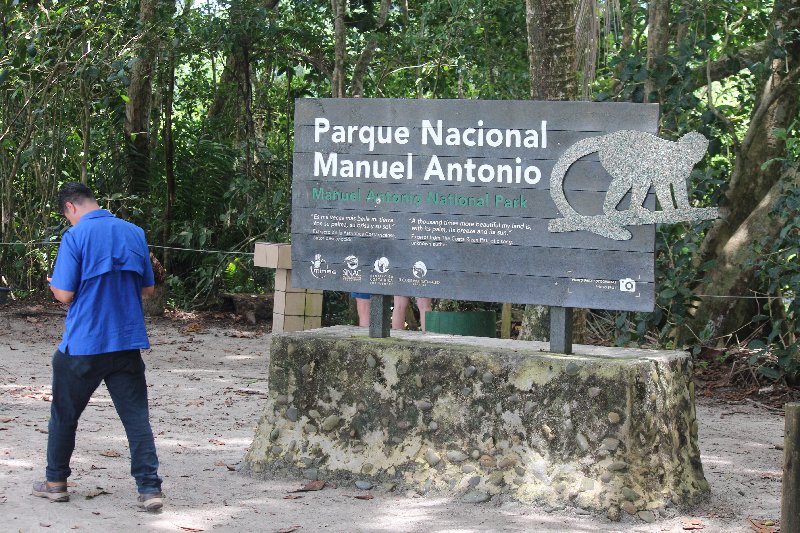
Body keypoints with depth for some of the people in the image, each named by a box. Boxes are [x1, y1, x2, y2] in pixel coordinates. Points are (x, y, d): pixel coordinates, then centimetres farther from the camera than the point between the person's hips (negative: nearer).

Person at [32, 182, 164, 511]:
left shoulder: (75, 237, -11)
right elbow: (148, 289, 11)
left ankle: (55, 482, 26)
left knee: (64, 413, 15)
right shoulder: (135, 233, 4)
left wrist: (53, 284, 9)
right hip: (128, 342, 3)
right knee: (136, 416, 3)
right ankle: (150, 488, -5)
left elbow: (64, 294, -13)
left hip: (82, 345, -3)